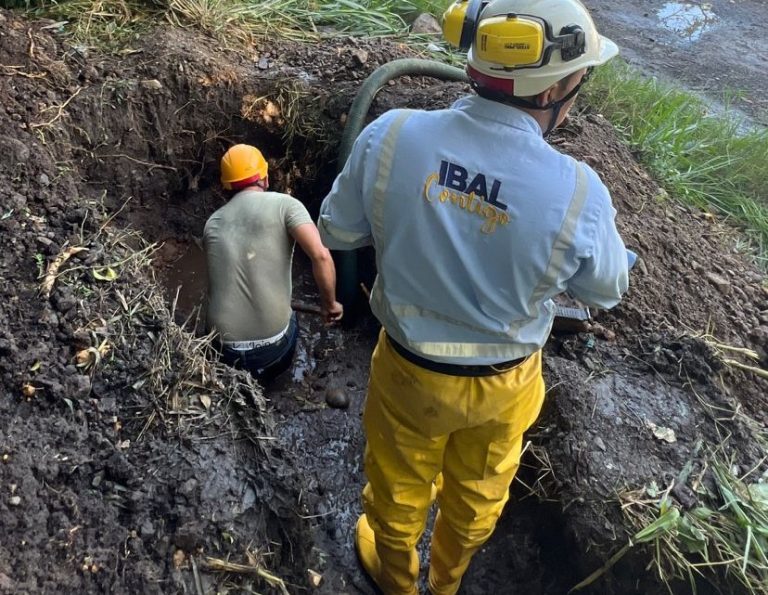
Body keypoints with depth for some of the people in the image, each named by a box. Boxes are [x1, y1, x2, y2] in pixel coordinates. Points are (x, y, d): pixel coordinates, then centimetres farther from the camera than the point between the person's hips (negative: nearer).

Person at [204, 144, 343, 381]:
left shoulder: (212, 223, 8)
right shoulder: (284, 204, -5)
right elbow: (321, 255, -20)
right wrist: (329, 304, -3)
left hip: (223, 348, 3)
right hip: (271, 346, -3)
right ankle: (263, 372, 17)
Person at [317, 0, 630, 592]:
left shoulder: (390, 136, -24)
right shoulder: (577, 192, -27)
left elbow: (337, 231, -8)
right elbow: (606, 289, -7)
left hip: (409, 367, 1)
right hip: (504, 381, 0)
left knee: (401, 483, 29)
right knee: (477, 489, 31)